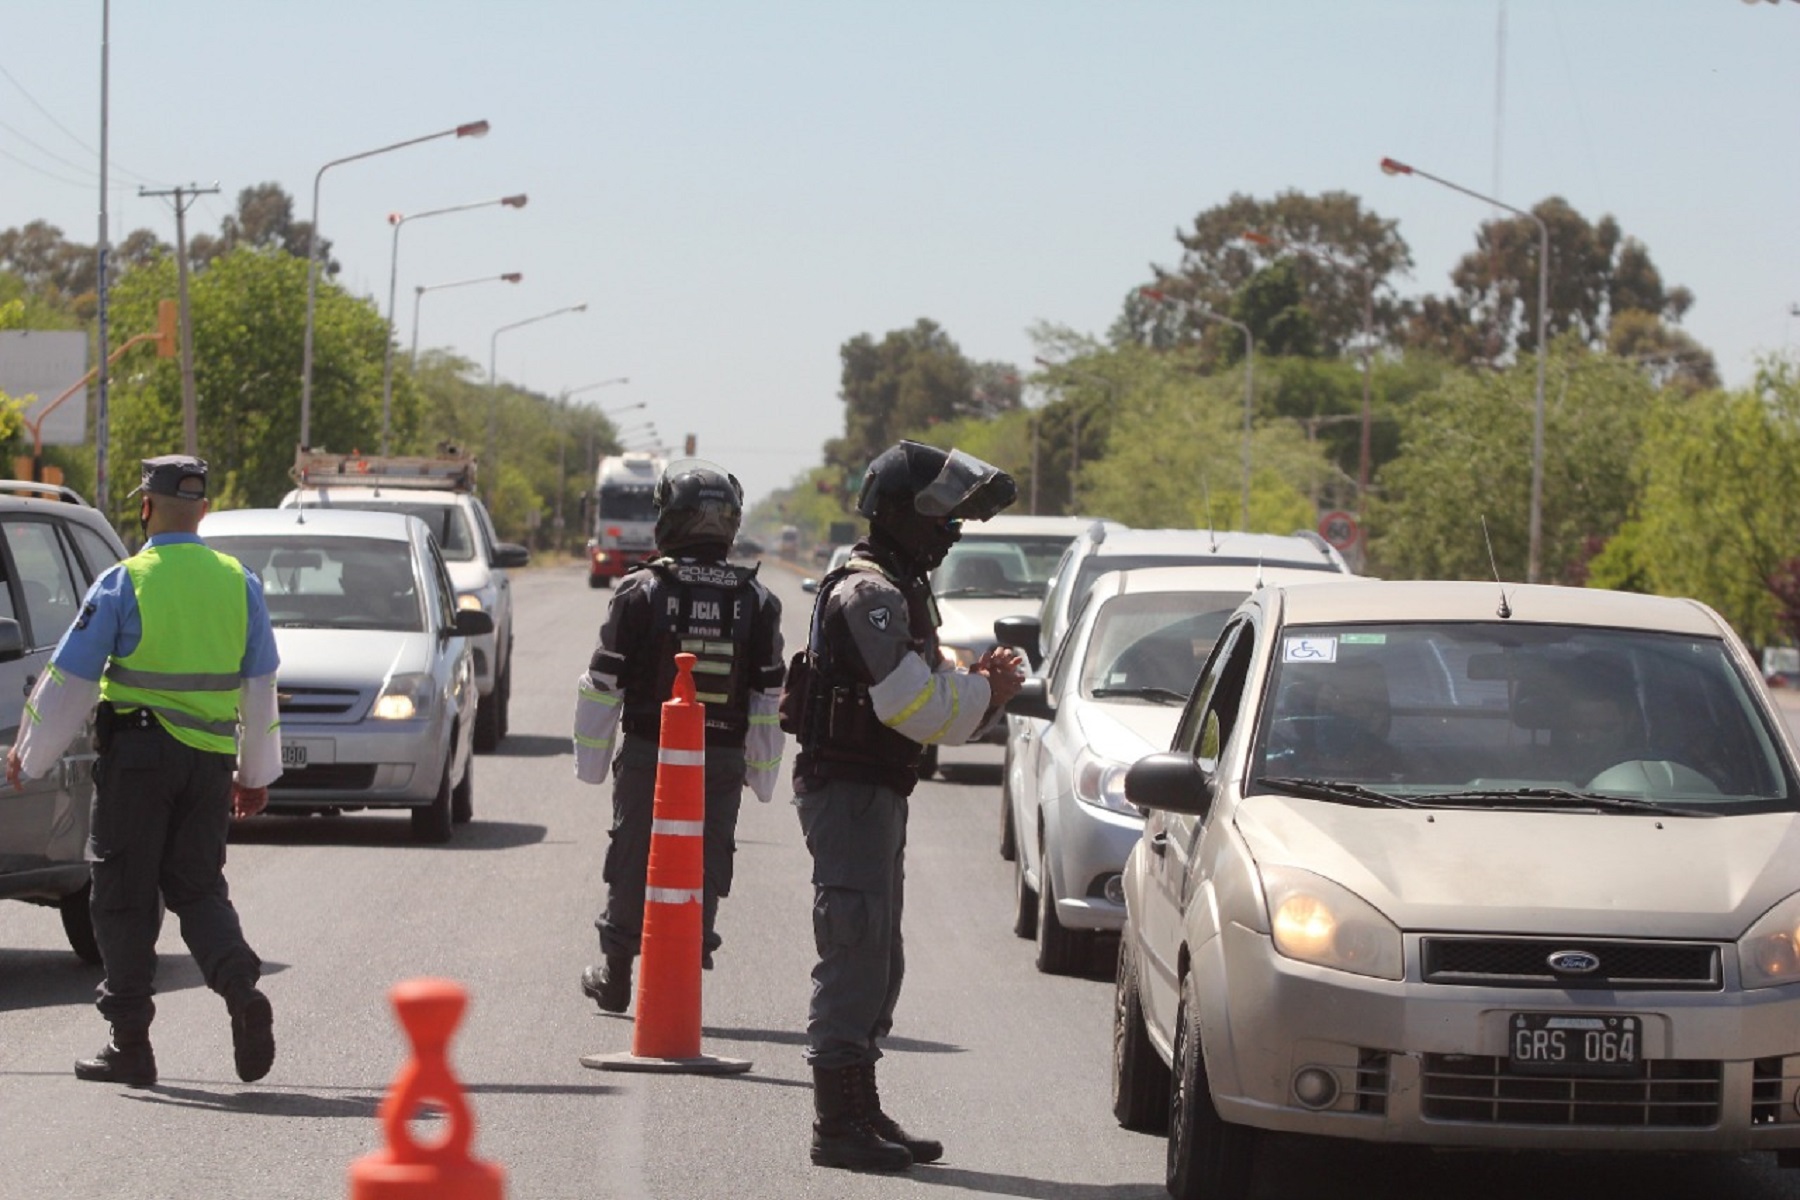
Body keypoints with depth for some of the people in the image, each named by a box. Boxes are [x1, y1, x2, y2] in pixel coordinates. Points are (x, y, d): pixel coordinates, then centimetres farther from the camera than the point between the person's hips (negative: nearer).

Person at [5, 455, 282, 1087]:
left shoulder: (124, 583, -9)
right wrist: (256, 773, 22)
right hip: (211, 761, 4)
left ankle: (129, 1041, 6)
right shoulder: (238, 582, 6)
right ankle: (241, 988, -11)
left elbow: (69, 679, -6)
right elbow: (261, 685, 12)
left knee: (124, 895, 5)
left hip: (138, 755, -4)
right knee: (197, 886, 14)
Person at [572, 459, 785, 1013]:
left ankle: (615, 975, 18)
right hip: (724, 759, 2)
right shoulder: (756, 600, 2)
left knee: (632, 863, 10)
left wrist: (592, 759, 5)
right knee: (706, 868, 7)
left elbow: (603, 685, -4)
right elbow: (770, 697, 4)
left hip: (648, 754, -1)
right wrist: (763, 773, 11)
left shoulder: (641, 592, -6)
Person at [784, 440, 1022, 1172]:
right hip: (848, 789, -11)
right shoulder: (869, 592, -15)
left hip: (876, 795, 11)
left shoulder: (900, 589, 18)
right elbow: (910, 703, -24)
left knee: (876, 964, 16)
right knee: (856, 956, -10)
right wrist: (985, 692, -10)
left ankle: (862, 1111, 24)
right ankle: (837, 1124, -8)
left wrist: (979, 686, 0)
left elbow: (924, 700, 17)